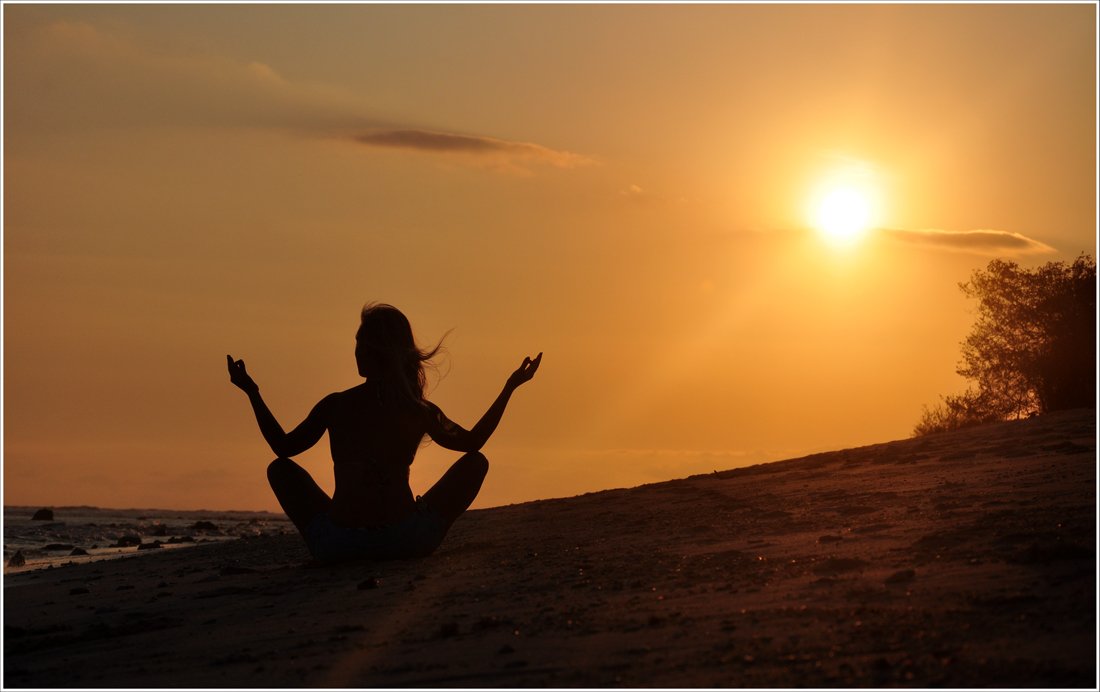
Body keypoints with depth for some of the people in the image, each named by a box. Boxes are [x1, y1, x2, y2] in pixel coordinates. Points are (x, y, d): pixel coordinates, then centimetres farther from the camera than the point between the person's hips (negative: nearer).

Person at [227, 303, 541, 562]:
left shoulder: (334, 405, 4)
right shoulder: (422, 411, 5)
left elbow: (284, 448, 17)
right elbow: (471, 442, 22)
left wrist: (252, 393, 26)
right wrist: (510, 388, 30)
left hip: (336, 545, 0)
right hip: (408, 540, 0)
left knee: (280, 469, 25)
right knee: (476, 462, 20)